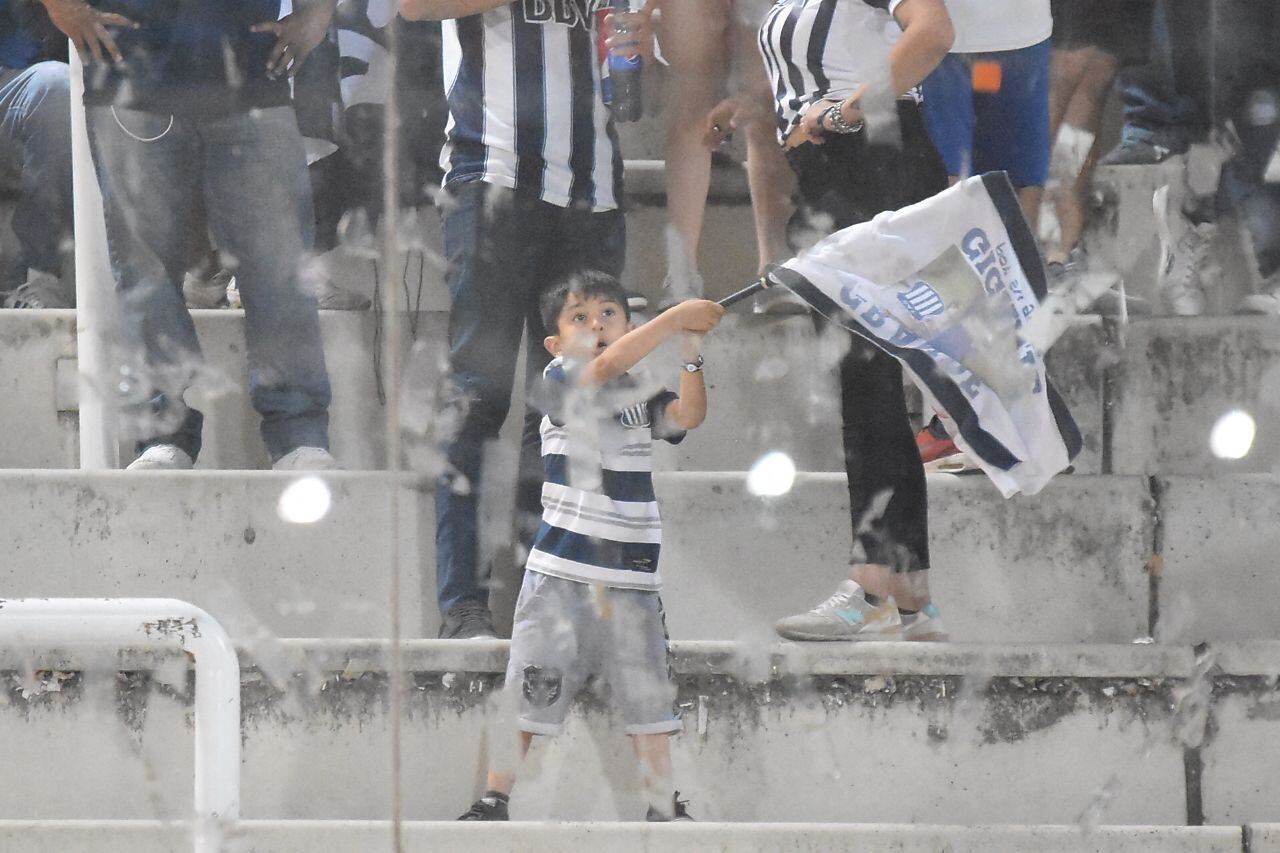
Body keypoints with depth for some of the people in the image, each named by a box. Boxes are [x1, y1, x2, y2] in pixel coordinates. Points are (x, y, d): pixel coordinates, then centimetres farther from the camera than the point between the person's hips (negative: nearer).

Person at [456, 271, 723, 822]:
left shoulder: (642, 392, 10)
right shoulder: (558, 379, -4)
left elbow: (688, 416, -7)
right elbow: (606, 366, -23)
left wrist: (691, 359, -22)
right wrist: (676, 318, -26)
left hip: (632, 575, 4)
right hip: (561, 570, -4)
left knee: (648, 693, 6)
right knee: (529, 692, -2)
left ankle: (664, 807, 14)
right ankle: (492, 802, 6)